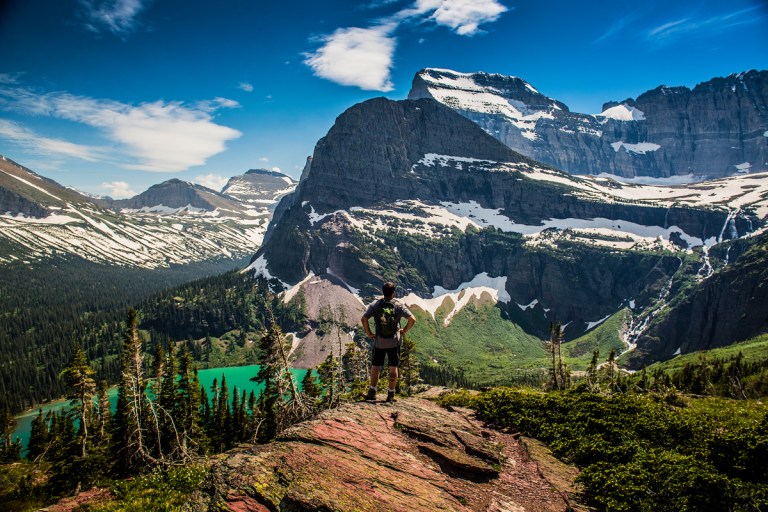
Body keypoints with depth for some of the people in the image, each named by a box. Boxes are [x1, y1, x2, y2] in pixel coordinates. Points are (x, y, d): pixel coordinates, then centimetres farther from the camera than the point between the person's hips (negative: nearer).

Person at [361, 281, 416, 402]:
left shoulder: (375, 305, -4)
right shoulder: (398, 306, -8)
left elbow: (364, 319, -12)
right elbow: (412, 319, -14)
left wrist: (368, 333, -2)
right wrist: (404, 330, -1)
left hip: (379, 342, 1)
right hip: (394, 342, -1)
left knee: (375, 366, 11)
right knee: (393, 368, 7)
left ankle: (372, 392, 10)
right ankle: (391, 395, 10)